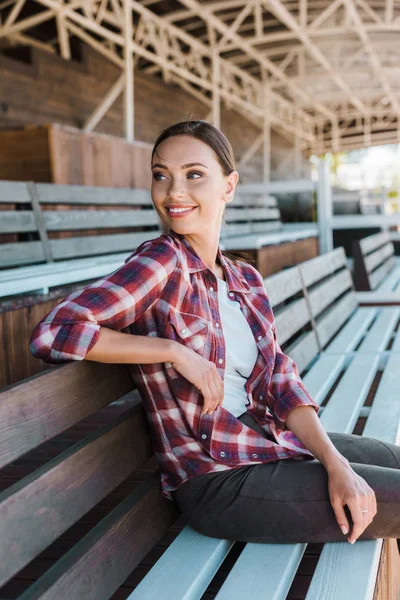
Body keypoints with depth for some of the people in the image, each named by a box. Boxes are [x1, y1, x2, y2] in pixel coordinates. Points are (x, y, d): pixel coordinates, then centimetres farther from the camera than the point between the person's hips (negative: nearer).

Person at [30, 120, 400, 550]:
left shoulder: (245, 279, 6)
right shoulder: (162, 261, -15)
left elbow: (282, 384, 2)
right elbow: (52, 333, -25)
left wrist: (337, 464, -12)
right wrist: (176, 352, -23)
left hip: (270, 440, 8)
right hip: (218, 478, -7)